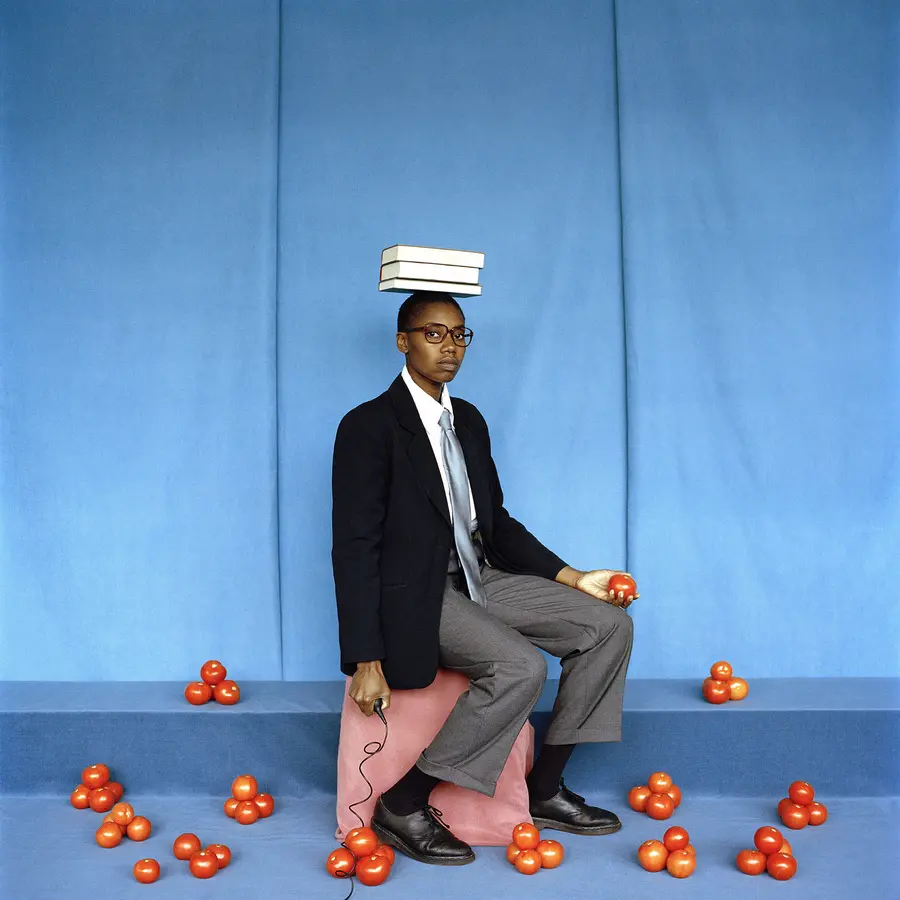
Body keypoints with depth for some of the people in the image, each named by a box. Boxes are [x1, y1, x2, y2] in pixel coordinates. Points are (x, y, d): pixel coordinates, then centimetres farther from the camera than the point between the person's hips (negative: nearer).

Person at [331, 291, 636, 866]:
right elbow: (353, 549, -14)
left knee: (609, 624, -3)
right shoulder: (369, 427, -11)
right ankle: (403, 805, -12)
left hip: (478, 579, 8)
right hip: (417, 596, -8)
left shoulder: (469, 420, 13)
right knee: (522, 667, -29)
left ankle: (544, 790, 5)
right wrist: (366, 661, -18)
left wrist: (575, 579, 7)